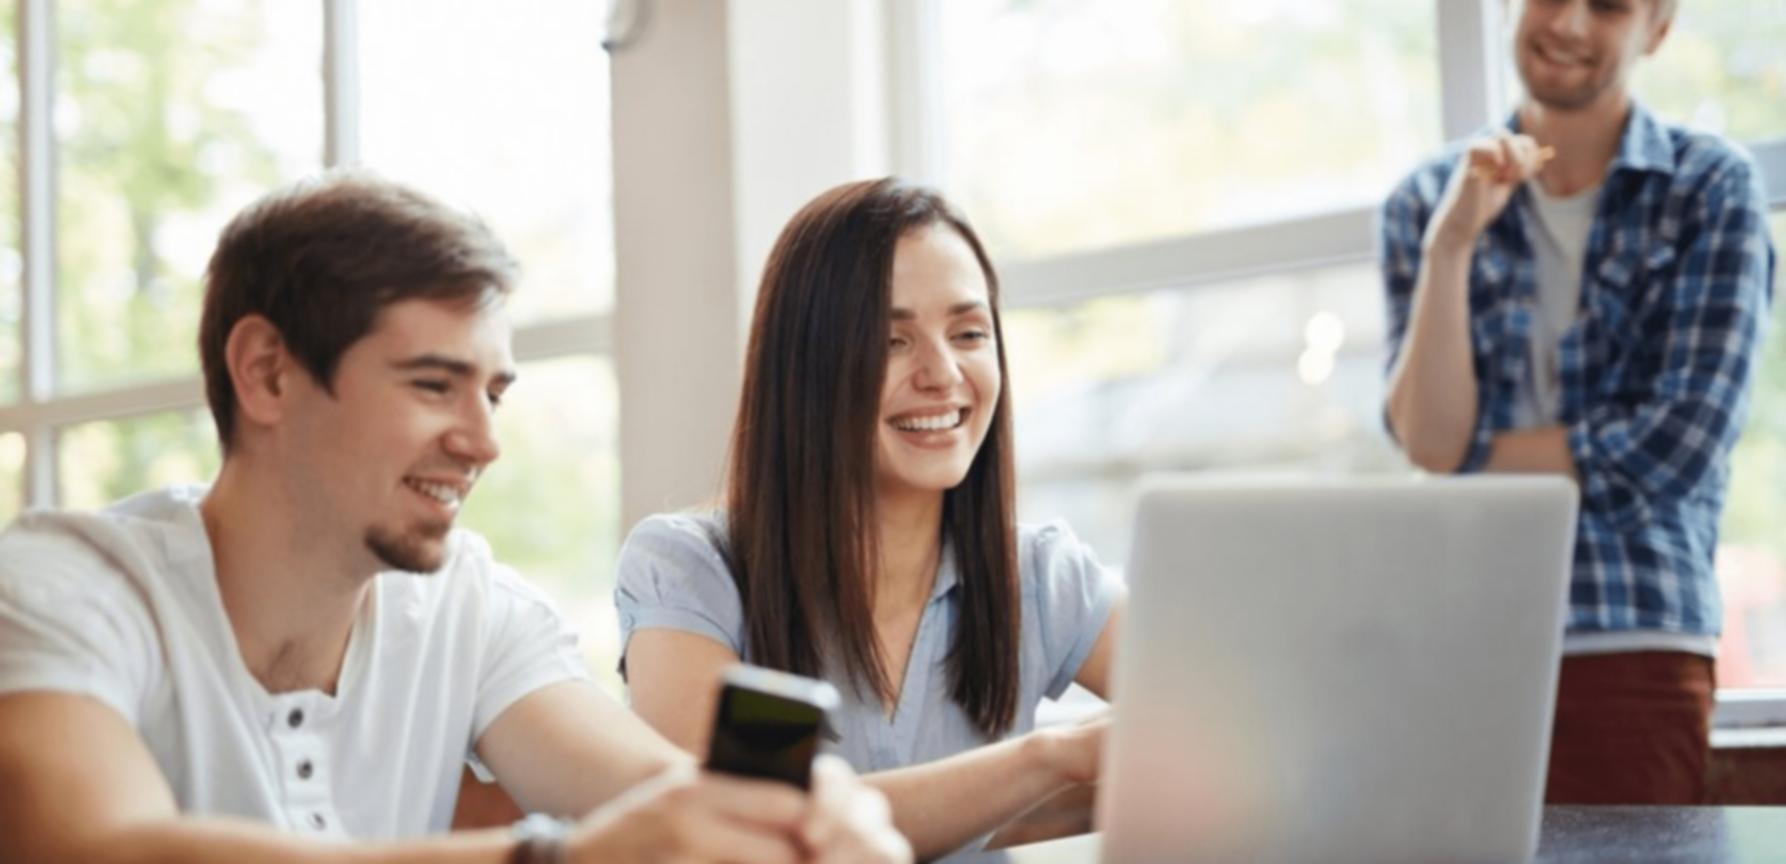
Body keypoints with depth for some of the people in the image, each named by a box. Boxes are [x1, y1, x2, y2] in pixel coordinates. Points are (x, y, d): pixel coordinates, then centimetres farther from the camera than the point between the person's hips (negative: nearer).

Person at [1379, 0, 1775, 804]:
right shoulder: (1427, 200, 9)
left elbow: (1679, 443, -7)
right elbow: (1427, 436, -1)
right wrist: (1450, 244, -10)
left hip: (1635, 646, -2)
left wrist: (1467, 455, -2)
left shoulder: (1713, 187, 3)